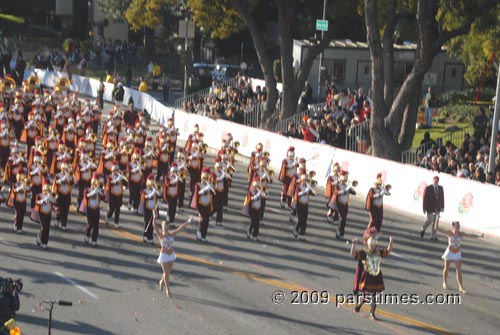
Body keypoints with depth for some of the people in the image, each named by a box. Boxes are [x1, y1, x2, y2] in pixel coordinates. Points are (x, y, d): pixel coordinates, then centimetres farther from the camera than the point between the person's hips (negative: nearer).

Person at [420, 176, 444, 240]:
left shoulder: (440, 188, 6)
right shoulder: (428, 188, -6)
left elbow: (442, 197, 9)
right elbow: (425, 198, -7)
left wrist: (442, 207, 4)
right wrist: (424, 208, -10)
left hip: (437, 208, 4)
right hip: (430, 208, -4)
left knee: (436, 222, 2)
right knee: (430, 220, -6)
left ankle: (433, 236, 7)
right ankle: (423, 230, 22)